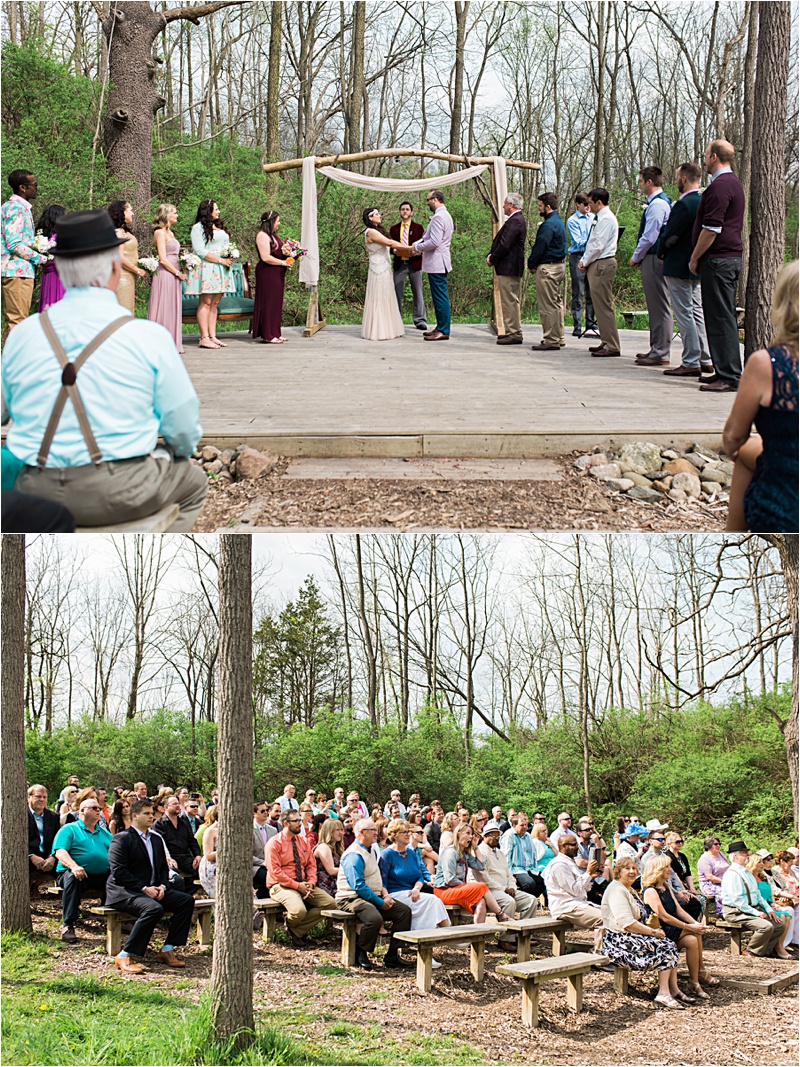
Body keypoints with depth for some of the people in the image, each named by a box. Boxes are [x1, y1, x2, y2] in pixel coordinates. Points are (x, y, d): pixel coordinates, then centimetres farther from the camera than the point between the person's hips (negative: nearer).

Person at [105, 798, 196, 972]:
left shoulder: (156, 840, 20)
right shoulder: (122, 839, -7)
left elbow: (164, 868, 22)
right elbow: (118, 871, -16)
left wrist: (163, 886, 0)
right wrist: (144, 889, -19)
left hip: (152, 890, 8)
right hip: (124, 891, -8)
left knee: (187, 900, -9)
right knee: (154, 908, -36)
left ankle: (166, 950, -8)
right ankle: (124, 956, -28)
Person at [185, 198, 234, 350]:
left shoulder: (219, 227, 21)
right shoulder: (198, 227, -4)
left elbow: (226, 246, 29)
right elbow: (200, 251, -13)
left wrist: (229, 258, 6)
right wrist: (221, 260, -14)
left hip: (221, 269, 8)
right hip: (206, 268, -8)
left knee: (215, 303, 5)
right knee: (206, 302, -9)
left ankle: (213, 336, 6)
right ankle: (204, 338, -10)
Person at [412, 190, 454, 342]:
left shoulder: (439, 217, -17)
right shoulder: (445, 215, 17)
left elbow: (434, 242, -24)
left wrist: (417, 247, -10)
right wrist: (418, 244, 11)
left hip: (436, 263, -11)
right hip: (439, 262, 11)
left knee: (440, 297, -7)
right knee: (440, 296, 14)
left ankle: (444, 331, -5)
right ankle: (441, 328, 20)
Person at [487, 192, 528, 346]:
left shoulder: (515, 221, -17)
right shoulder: (518, 219, 17)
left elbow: (505, 245, -22)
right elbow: (501, 241, 18)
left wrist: (492, 260, -10)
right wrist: (491, 255, 5)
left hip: (508, 268, -11)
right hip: (513, 268, 11)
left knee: (509, 301, -9)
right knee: (513, 300, 14)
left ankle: (514, 333, -8)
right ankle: (514, 331, 20)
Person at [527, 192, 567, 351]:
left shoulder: (549, 224, -18)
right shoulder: (558, 221, 15)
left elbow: (540, 247, -18)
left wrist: (531, 264, -4)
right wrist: (534, 263, 15)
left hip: (548, 268, -11)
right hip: (559, 265, 11)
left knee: (548, 306, -8)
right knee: (557, 303, 14)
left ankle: (551, 340, -7)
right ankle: (558, 337, 20)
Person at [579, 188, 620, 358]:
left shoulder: (606, 218, -14)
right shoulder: (600, 218, 18)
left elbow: (598, 245, -18)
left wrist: (585, 262, -9)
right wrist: (583, 261, 10)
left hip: (602, 264, -11)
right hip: (596, 264, 11)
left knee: (604, 305, -10)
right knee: (599, 305, 12)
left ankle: (612, 346, -10)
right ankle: (606, 342, 16)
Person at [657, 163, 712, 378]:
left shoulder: (684, 204, -19)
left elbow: (669, 235, -18)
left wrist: (661, 253, 2)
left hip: (680, 267, -9)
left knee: (684, 314, -5)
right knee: (697, 311, 15)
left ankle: (691, 363, -4)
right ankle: (705, 359, 18)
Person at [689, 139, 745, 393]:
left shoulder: (719, 186, -15)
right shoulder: (734, 183, 19)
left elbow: (711, 228, -20)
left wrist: (695, 258, -11)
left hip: (718, 258, -10)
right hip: (732, 256, 10)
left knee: (720, 318, -10)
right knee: (724, 317, 13)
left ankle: (728, 377, -11)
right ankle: (726, 371, 17)